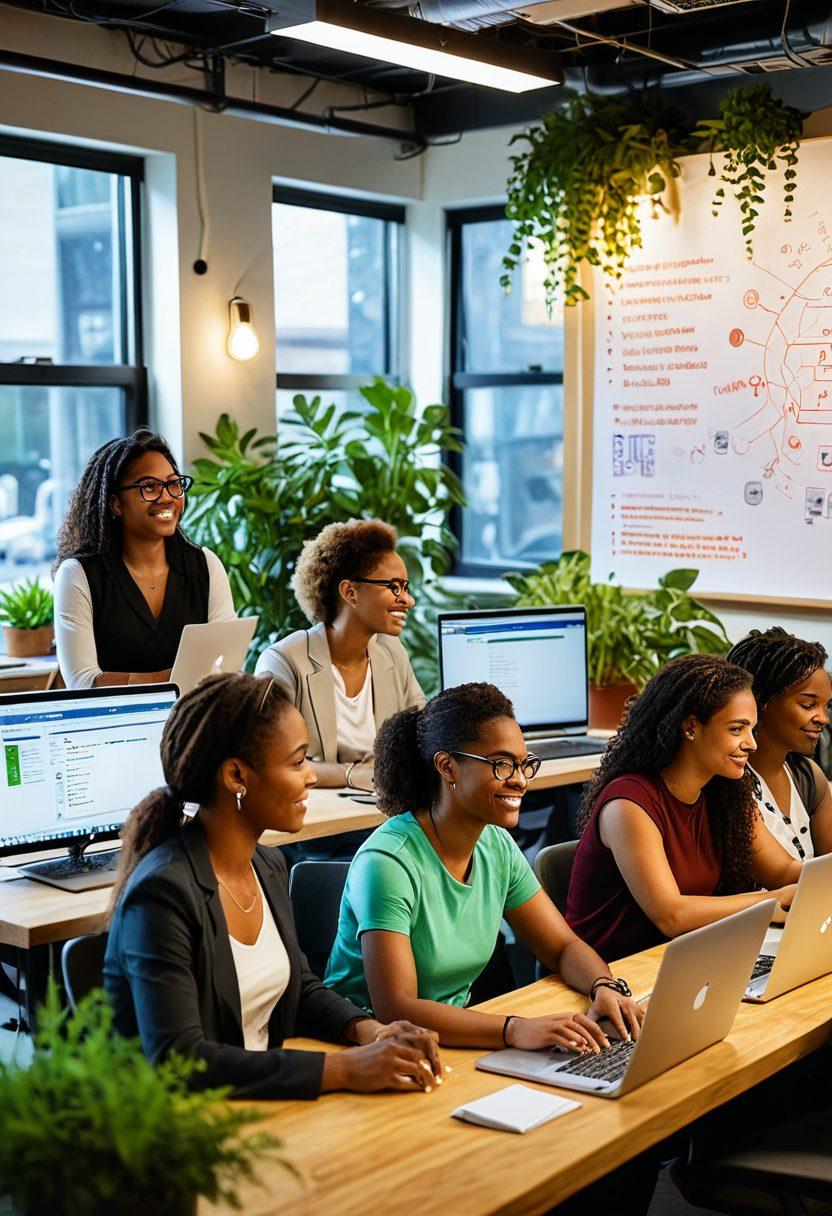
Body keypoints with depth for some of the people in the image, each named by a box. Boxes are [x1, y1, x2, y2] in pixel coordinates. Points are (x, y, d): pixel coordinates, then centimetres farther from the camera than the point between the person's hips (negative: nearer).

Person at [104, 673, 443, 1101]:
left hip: (264, 1098, 7)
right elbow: (177, 1060, -24)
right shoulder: (161, 893, -20)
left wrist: (368, 1030, -3)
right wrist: (343, 1069, -24)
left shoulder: (268, 866, 6)